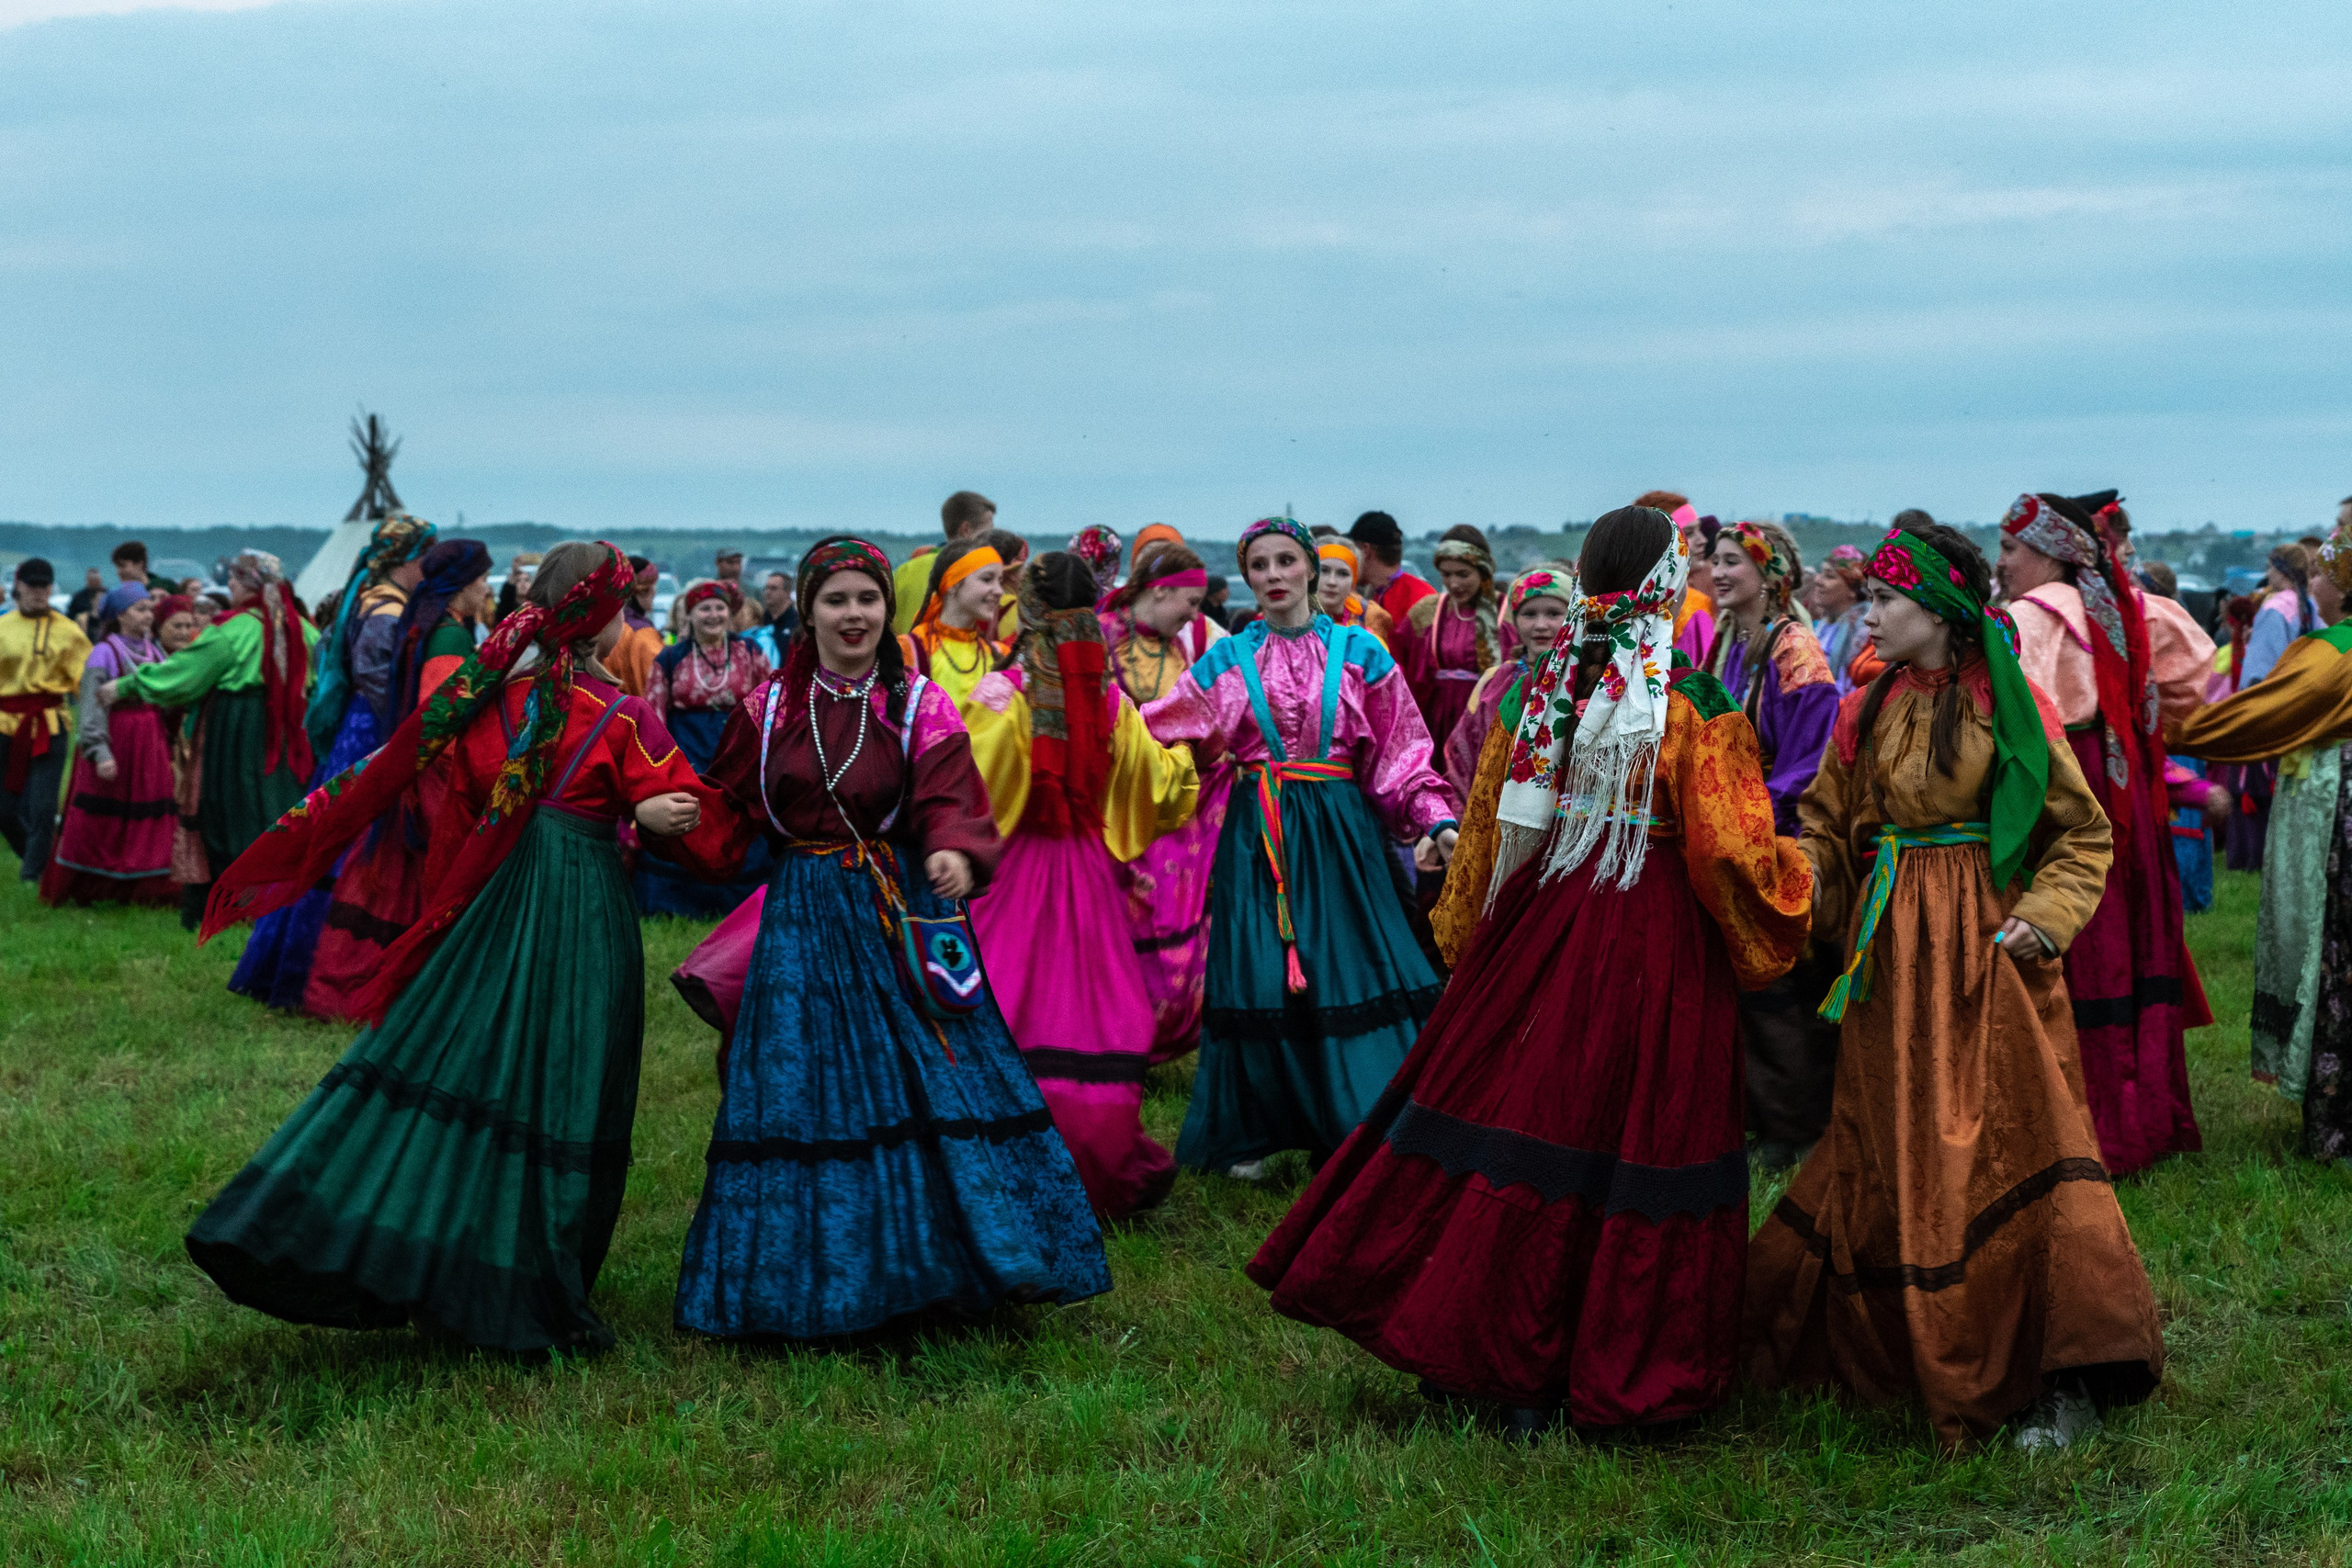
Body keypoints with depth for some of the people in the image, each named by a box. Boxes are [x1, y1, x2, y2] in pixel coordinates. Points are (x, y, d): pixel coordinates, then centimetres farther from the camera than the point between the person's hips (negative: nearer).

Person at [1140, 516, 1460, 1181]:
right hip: (1257, 831, 0)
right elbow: (1158, 732, 7)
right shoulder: (1229, 659, 8)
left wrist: (1434, 819, -5)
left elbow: (1400, 751, 6)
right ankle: (1251, 1132, 11)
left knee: (1351, 967, -4)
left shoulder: (1358, 652, 6)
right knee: (1256, 977, -3)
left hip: (1340, 827, 0)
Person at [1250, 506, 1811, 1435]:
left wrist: (1478, 933, 24)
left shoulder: (1545, 681, 3)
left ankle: (1459, 1348, 18)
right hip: (1653, 935, -5)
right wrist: (1788, 898, 8)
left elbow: (1490, 820, 11)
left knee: (1510, 1105, 12)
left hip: (1539, 909, 5)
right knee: (1622, 1131, 2)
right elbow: (1731, 842, -13)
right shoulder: (1690, 696, -12)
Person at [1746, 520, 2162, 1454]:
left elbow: (2083, 833, 2)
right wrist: (1801, 878, -6)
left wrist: (2045, 915, -12)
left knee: (2006, 1141, -9)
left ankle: (2065, 1375, -5)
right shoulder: (1865, 713, 9)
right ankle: (1891, 1347, 24)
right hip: (1892, 952, 5)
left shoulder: (2008, 709, -4)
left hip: (1986, 949, -4)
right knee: (1887, 1151, 9)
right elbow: (1828, 827, 15)